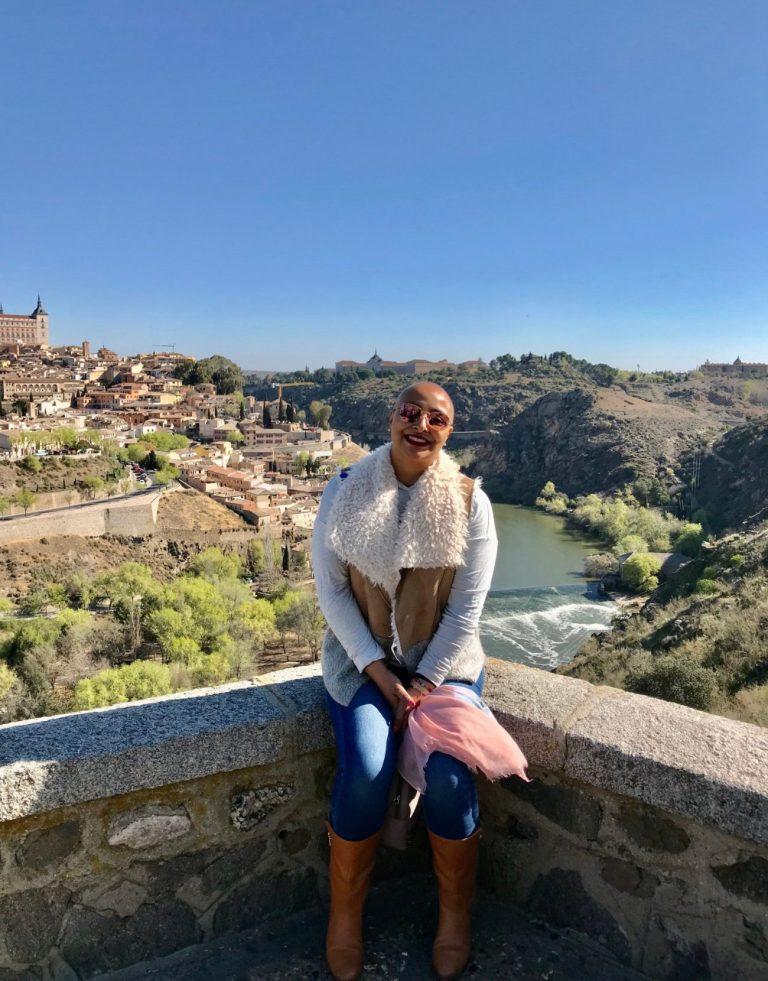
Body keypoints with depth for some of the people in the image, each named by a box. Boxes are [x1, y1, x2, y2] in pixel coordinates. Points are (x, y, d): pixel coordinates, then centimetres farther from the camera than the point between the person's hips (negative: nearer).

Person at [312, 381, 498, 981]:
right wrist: (381, 675, -13)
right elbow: (330, 589, -6)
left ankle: (455, 918, 10)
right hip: (363, 657, 0)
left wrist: (424, 683, -13)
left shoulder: (469, 502, -6)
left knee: (448, 773, -21)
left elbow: (466, 609, -6)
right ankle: (345, 919, 6)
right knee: (365, 772, -23)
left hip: (444, 658, 0)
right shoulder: (346, 492, -5)